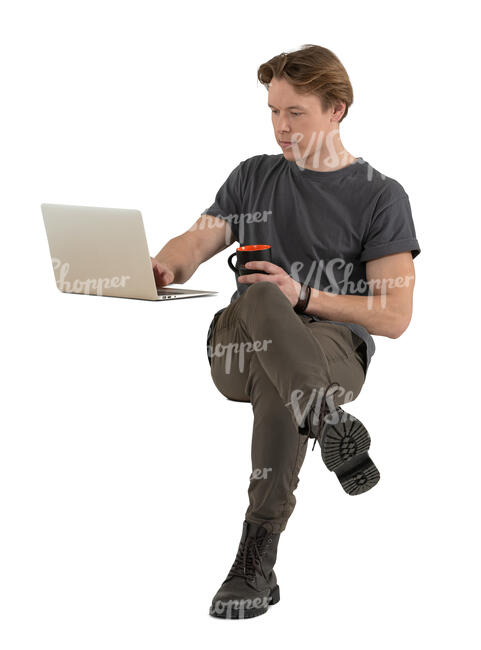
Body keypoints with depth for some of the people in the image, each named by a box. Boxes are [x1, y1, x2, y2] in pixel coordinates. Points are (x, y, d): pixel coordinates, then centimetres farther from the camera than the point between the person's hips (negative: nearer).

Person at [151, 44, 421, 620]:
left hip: (334, 348, -3)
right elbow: (192, 246, 11)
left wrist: (303, 298, -14)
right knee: (258, 299, -34)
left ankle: (257, 561, -37)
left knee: (278, 378, -40)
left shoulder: (380, 196, 5)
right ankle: (333, 426, -46)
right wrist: (160, 269, -14)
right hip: (234, 350, 3)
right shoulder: (253, 177, 19)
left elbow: (395, 317, -2)